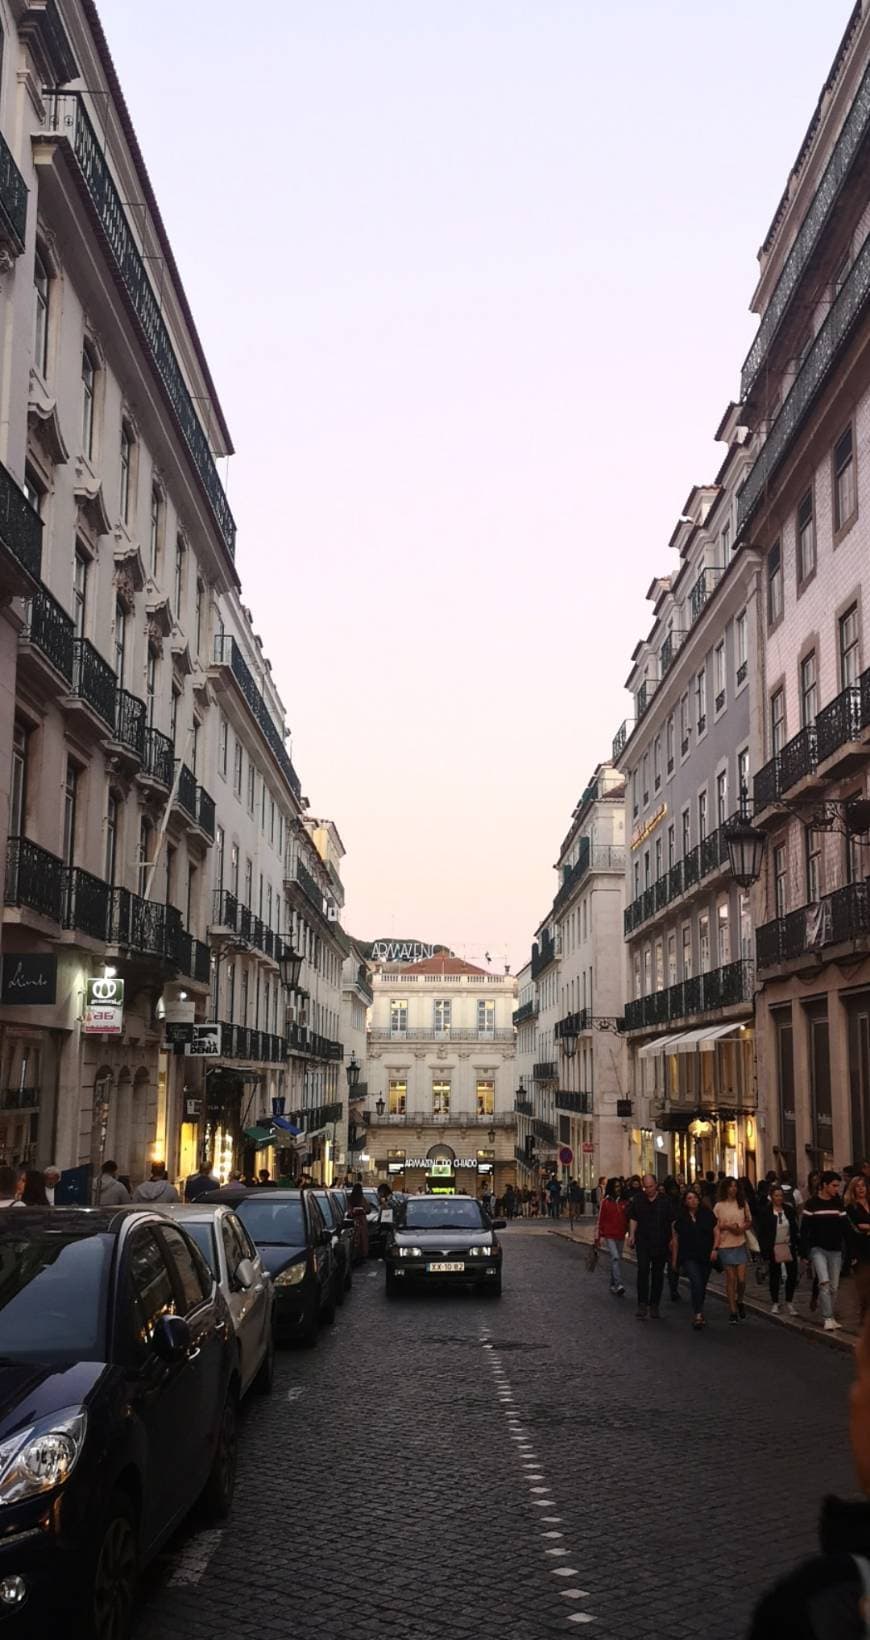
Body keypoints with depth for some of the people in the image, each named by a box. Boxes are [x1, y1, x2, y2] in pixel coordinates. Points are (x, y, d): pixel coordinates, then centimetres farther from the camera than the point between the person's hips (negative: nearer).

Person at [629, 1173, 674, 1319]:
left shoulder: (665, 1201, 0)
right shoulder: (638, 1200, 5)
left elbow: (672, 1221, 2)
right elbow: (633, 1219, 11)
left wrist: (673, 1239, -2)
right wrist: (632, 1234, 0)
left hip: (661, 1243, 0)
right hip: (643, 1242, 0)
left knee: (658, 1273, 7)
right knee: (643, 1270, -13)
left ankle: (654, 1305, 17)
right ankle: (642, 1304, -11)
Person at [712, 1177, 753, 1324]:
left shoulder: (743, 1203, 6)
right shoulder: (719, 1206, -1)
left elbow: (749, 1222, 11)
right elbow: (716, 1227, 0)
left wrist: (741, 1227, -8)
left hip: (741, 1244, 2)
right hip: (725, 1246, -2)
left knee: (741, 1279, -3)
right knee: (730, 1279, 1)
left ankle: (740, 1301, 25)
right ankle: (733, 1311, 9)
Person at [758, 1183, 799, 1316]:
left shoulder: (789, 1210, 4)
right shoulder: (765, 1212, -5)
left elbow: (795, 1229, 8)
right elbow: (761, 1233, -5)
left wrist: (798, 1247, 2)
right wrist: (764, 1250, -11)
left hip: (789, 1247, 2)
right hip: (774, 1249, -2)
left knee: (792, 1274, 0)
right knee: (774, 1276, 8)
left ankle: (789, 1302, 14)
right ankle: (775, 1303, 20)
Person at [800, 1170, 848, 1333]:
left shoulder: (838, 1204, 6)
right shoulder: (812, 1203, -6)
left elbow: (845, 1228, 7)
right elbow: (804, 1230, -5)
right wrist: (805, 1253, -8)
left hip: (836, 1250, 4)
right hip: (818, 1249, -4)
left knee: (834, 1286, 5)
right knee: (824, 1282, -19)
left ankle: (830, 1316, 19)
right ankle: (827, 1318, -14)